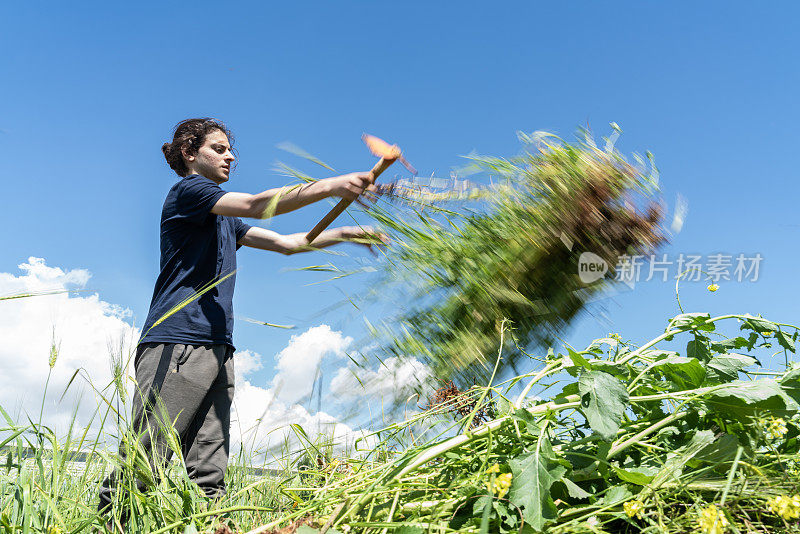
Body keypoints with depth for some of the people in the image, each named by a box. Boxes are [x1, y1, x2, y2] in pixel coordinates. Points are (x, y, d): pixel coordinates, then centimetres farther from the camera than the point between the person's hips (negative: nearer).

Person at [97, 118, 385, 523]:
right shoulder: (186, 190, 3)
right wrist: (329, 186, -17)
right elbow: (255, 205, -12)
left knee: (209, 478, -1)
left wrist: (344, 234, 16)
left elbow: (287, 243, 27)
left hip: (216, 349, 8)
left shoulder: (224, 219, 29)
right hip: (177, 344, -8)